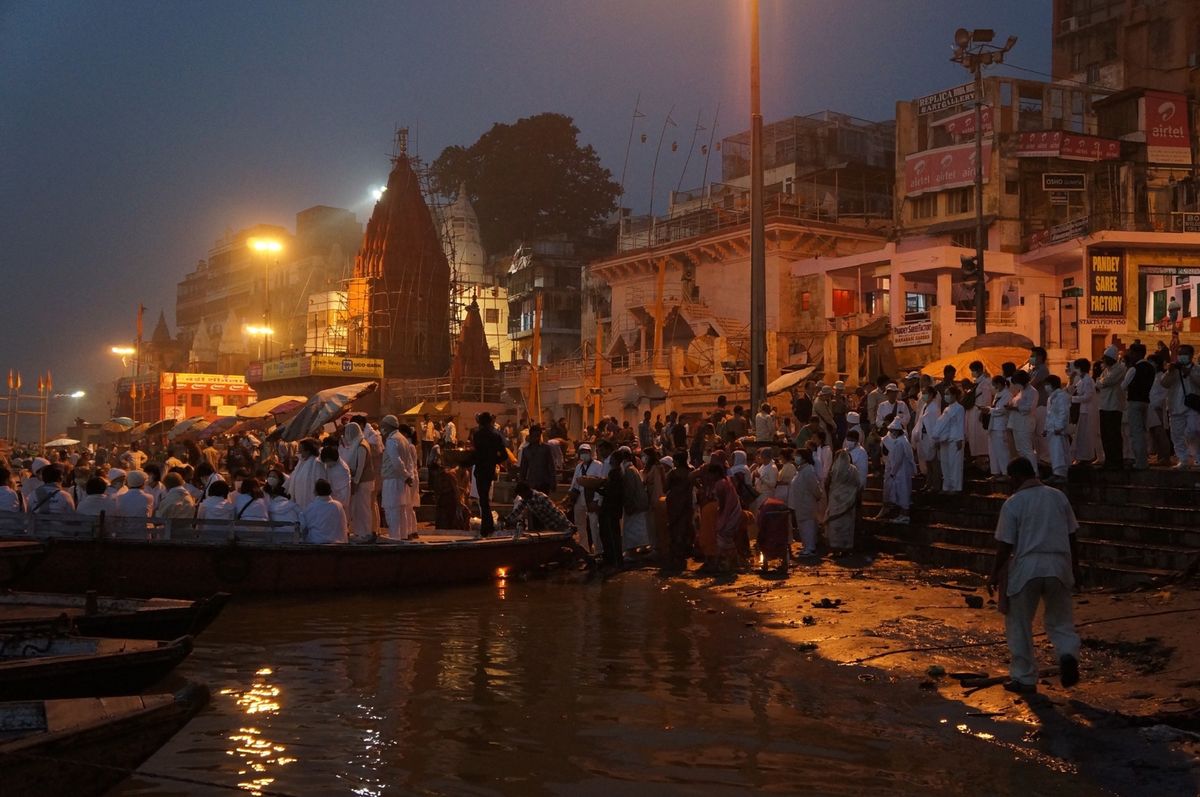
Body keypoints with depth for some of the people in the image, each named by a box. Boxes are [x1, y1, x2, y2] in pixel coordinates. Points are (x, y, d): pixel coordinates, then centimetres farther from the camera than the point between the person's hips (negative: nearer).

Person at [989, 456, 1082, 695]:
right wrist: (1075, 566, 22)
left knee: (1019, 625, 10)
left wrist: (995, 574, 4)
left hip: (1026, 567, -4)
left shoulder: (1013, 503, -8)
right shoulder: (1058, 496, 5)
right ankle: (1068, 653, -14)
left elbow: (1005, 544, -7)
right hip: (1058, 566, 4)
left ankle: (1025, 679, 15)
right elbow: (1071, 535, 10)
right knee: (1059, 619, 16)